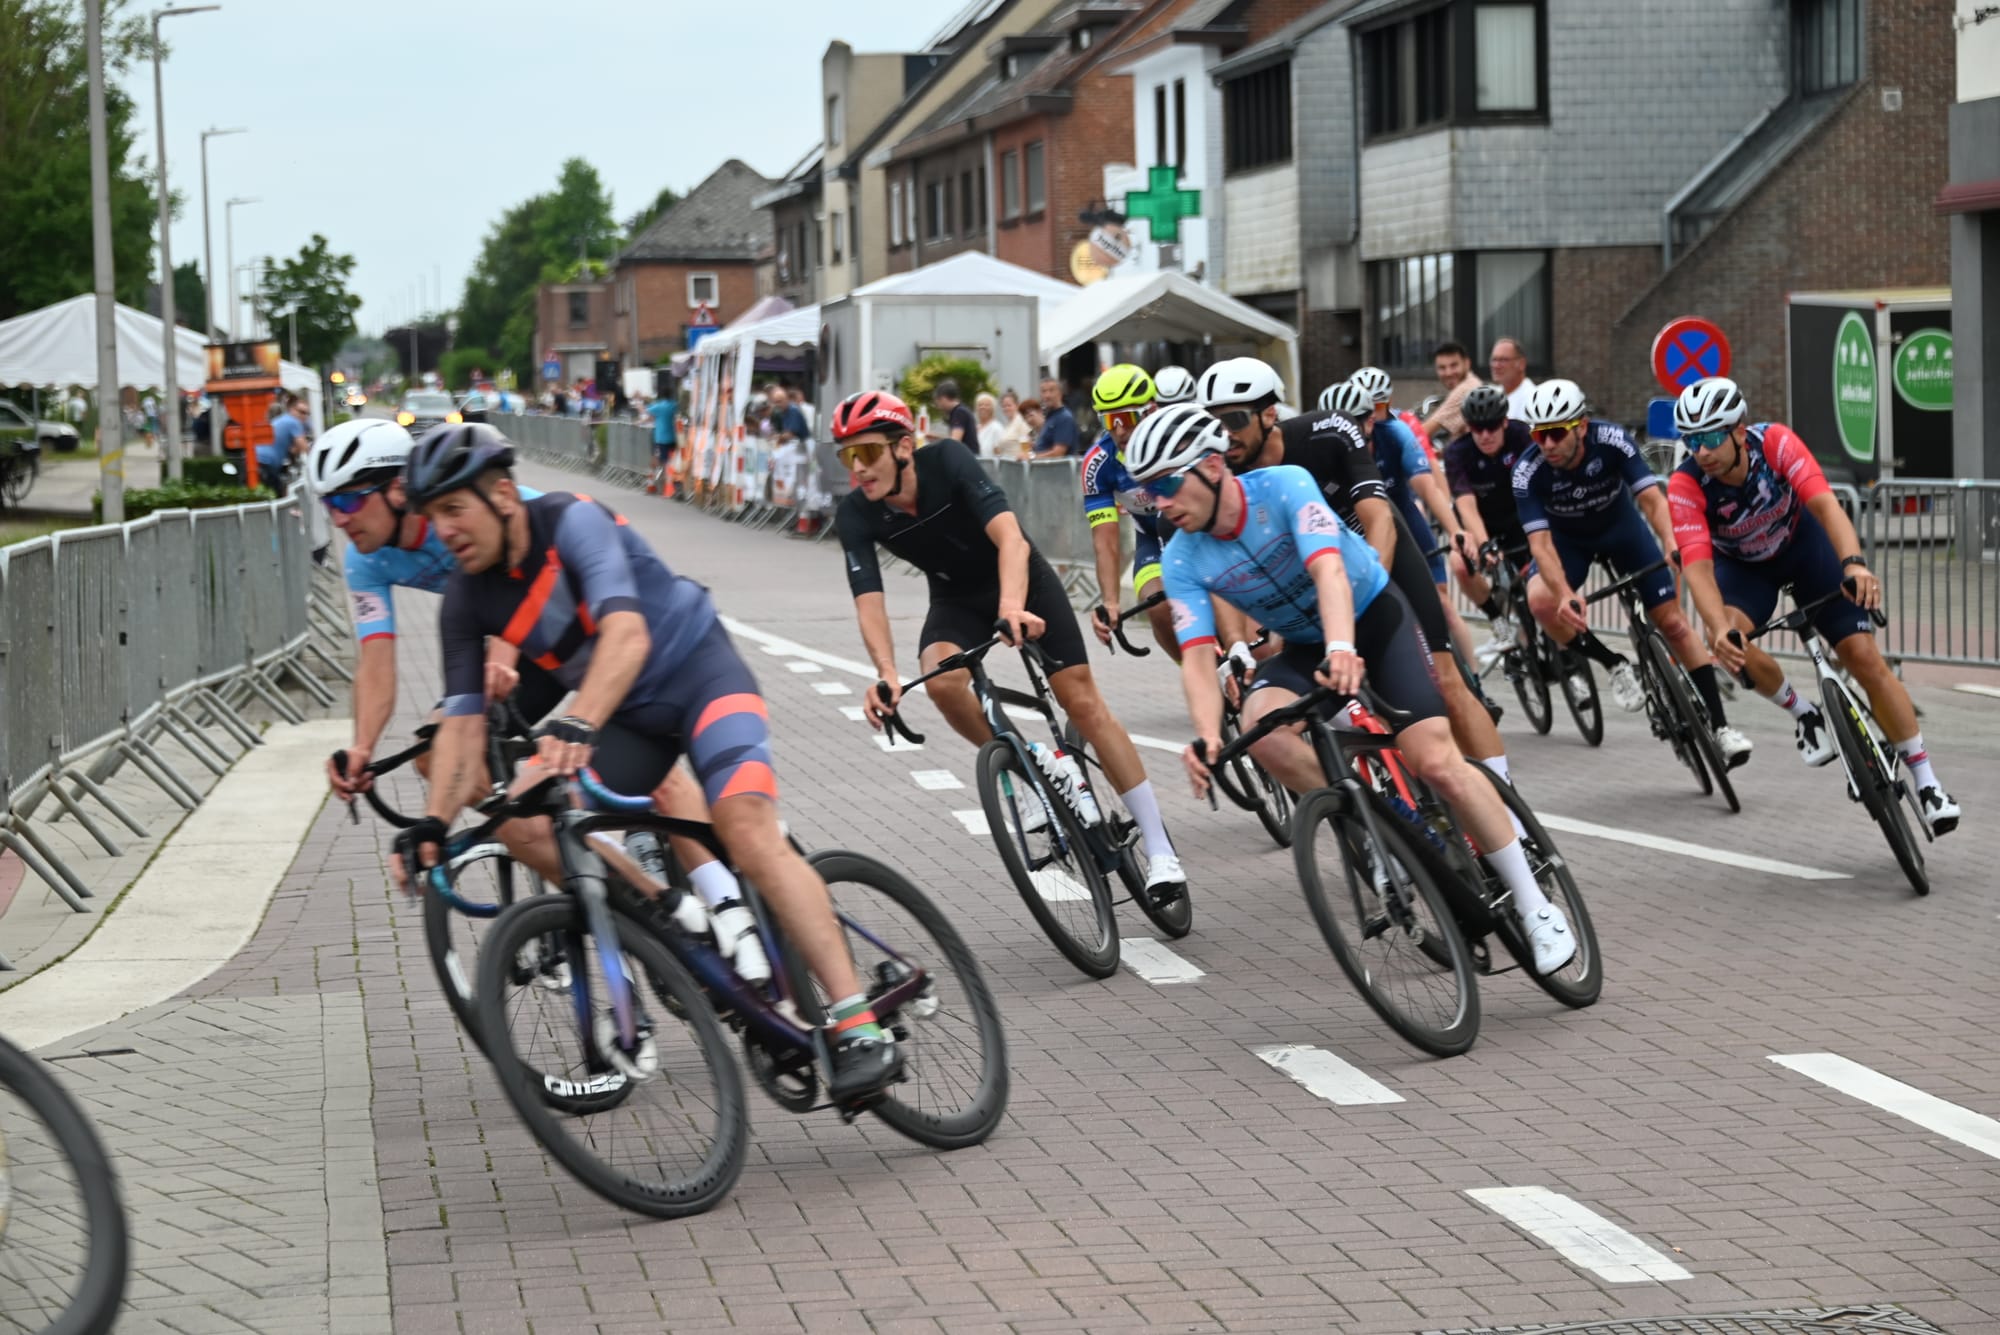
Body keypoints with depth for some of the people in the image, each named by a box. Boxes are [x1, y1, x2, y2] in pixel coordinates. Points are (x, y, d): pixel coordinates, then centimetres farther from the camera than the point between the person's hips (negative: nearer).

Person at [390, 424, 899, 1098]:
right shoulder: (467, 599, -5)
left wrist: (576, 727, -52)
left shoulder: (572, 521, -22)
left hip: (698, 671, -7)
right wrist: (434, 822, -20)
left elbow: (627, 635, -36)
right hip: (627, 718, 7)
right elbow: (463, 716, -6)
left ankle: (860, 1029, -34)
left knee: (746, 829, -28)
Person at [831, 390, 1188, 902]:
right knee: (943, 681, -29)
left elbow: (1010, 538, -42)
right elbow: (869, 601, -29)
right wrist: (886, 673, -47)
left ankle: (1159, 850, -5)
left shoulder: (947, 460, -31)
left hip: (1019, 579, -3)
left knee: (1082, 700, -10)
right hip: (957, 599, 3)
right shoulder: (856, 514, -22)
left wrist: (1012, 606, -60)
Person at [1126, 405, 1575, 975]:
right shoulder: (1183, 560, -15)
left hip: (1373, 616, -4)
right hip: (1304, 645, 4)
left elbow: (1328, 570, -40)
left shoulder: (1284, 485, -26)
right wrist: (1207, 737, -43)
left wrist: (1342, 650, -60)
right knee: (1261, 727, -30)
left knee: (1436, 761, -20)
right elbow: (1197, 658, -23)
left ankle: (1535, 907, -7)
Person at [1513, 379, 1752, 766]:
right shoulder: (1528, 472, -31)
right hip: (1568, 537, 0)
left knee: (1672, 620, -8)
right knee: (1541, 600, -30)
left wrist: (1673, 545, -57)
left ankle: (1719, 725, -1)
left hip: (1620, 525, 0)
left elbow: (1652, 499, -38)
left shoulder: (1611, 440, -31)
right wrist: (1566, 595, -53)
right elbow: (1540, 542, -36)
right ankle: (1613, 664, -7)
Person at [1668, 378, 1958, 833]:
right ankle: (1802, 712, -2)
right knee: (1729, 644, -31)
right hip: (1742, 565, 0)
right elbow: (1697, 566, -40)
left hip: (1802, 544, 0)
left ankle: (1926, 782, 1)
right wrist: (1719, 627, -59)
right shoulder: (1686, 485, -31)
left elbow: (1825, 504, -43)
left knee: (1863, 655, -10)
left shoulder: (1775, 441, -32)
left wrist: (1853, 564, -62)